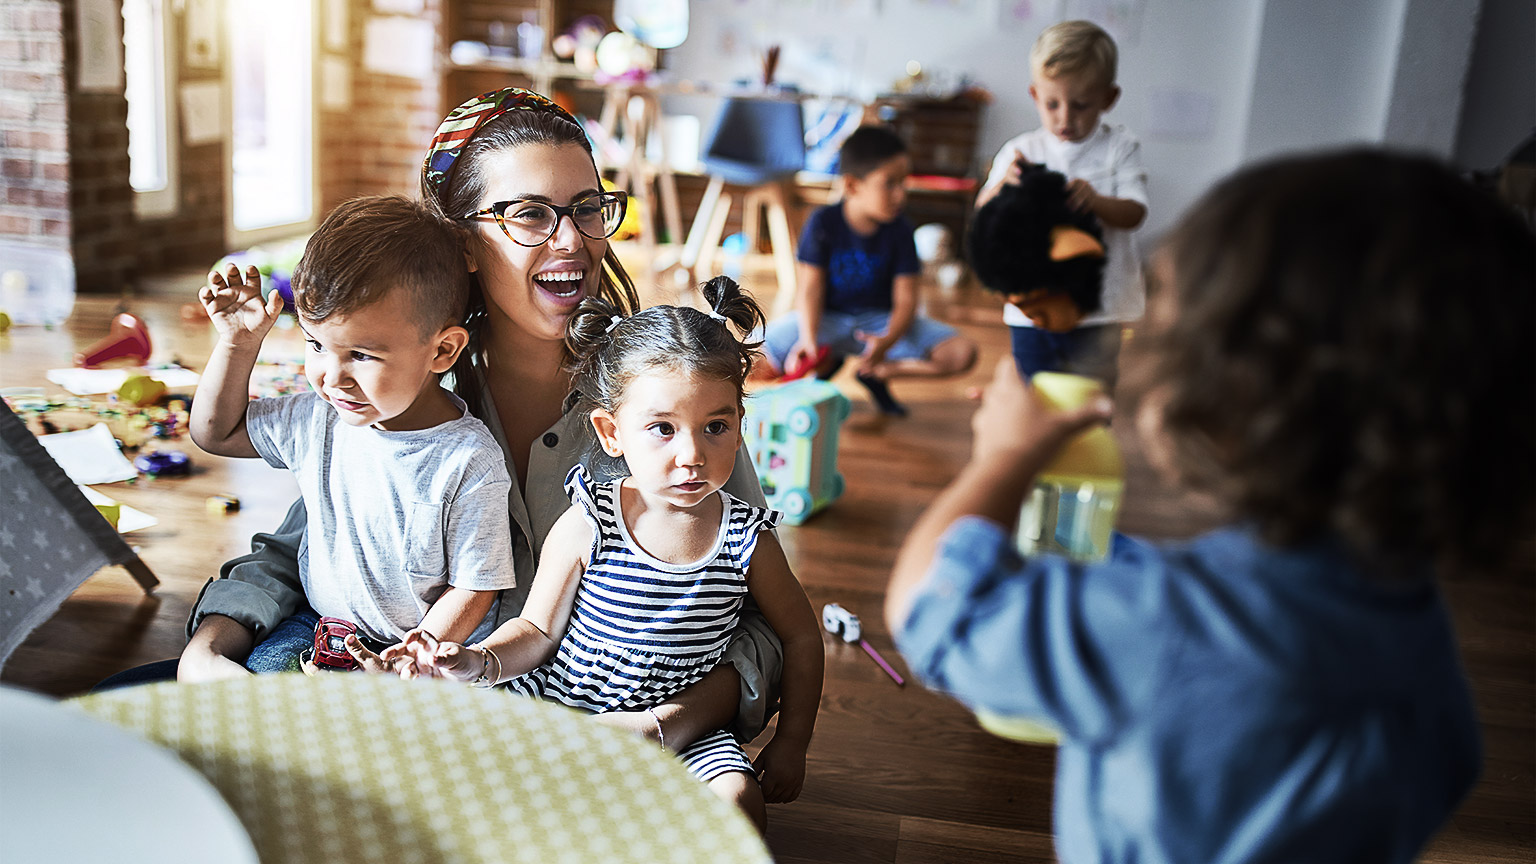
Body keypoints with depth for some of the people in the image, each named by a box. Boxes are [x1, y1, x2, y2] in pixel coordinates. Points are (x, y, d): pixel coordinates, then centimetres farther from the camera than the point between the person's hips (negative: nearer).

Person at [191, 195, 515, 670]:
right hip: (323, 627, 5)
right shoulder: (316, 420, -5)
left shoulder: (467, 463, -22)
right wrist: (238, 343, 0)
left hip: (435, 644, -5)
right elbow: (216, 432, 14)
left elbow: (472, 589, -14)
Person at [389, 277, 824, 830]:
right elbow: (538, 630, -2)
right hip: (558, 704, 0)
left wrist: (790, 743, 5)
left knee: (738, 800, -25)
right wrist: (479, 663, -22)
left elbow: (800, 637, 5)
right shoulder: (585, 526, -13)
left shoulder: (747, 540, -9)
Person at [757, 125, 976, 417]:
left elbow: (905, 299, -12)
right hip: (827, 318, -1)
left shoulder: (900, 231, -9)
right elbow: (810, 289, -14)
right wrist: (808, 339, -32)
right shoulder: (823, 223, -13)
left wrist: (887, 341, -33)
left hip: (881, 320, 2)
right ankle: (827, 363, 3)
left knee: (962, 353, -20)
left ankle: (875, 373, -1)